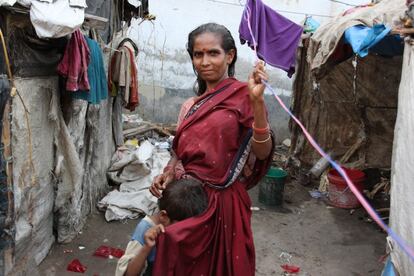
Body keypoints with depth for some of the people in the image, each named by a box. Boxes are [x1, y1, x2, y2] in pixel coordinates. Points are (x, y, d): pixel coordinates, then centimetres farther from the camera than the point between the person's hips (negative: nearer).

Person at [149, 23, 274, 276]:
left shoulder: (243, 96, -9)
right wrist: (167, 175, -3)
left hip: (221, 201, -6)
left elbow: (262, 152, -20)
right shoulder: (191, 106, 9)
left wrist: (258, 101, -31)